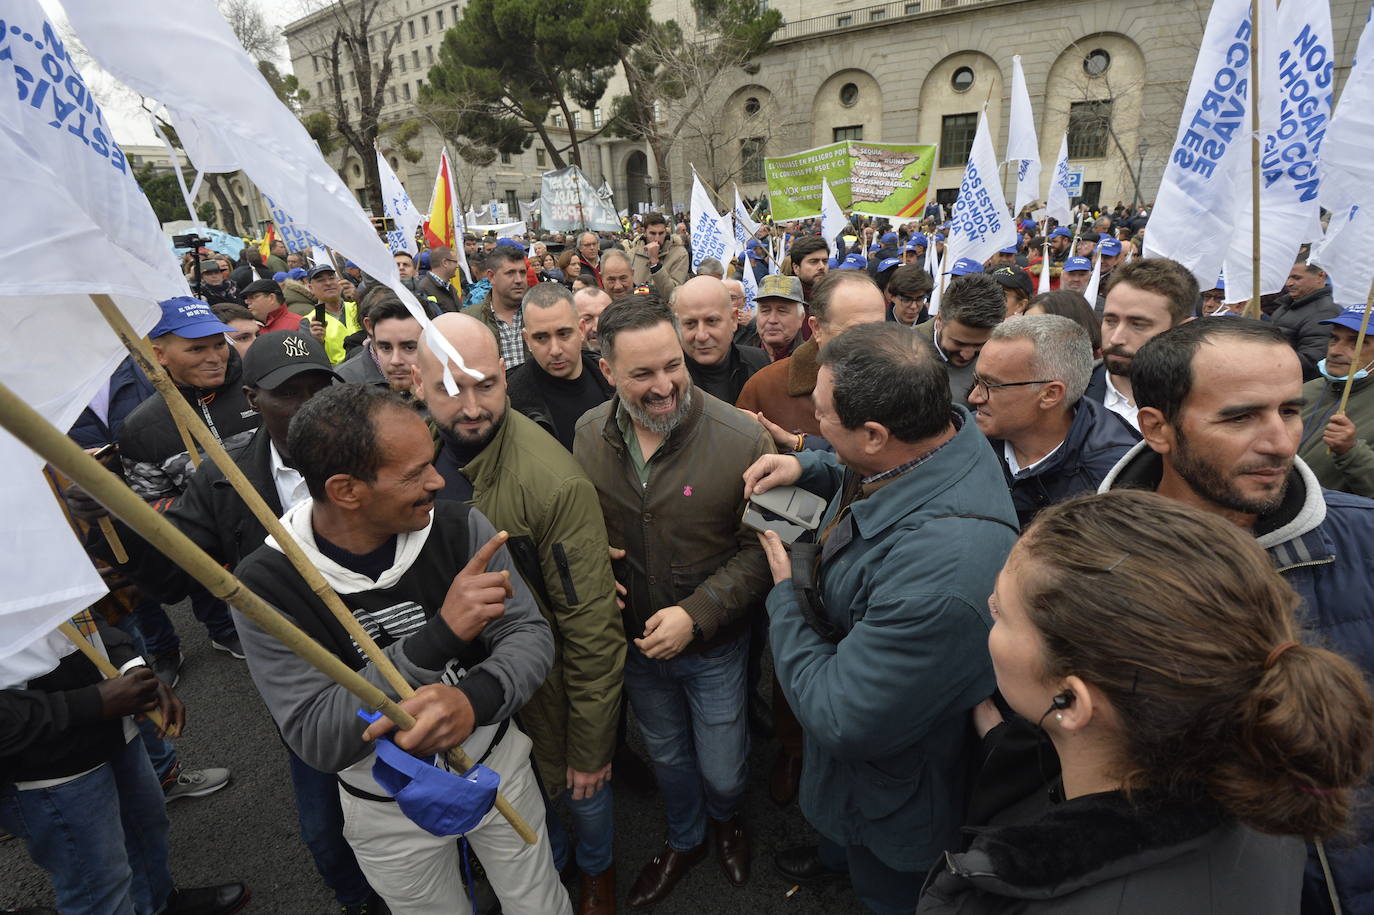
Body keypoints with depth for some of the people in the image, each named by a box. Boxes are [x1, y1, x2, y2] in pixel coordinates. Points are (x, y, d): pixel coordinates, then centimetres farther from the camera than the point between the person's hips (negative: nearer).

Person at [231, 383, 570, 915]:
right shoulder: (265, 586, -24)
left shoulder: (461, 528, -19)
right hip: (388, 811, -1)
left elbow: (529, 635, -17)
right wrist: (440, 635, -41)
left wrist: (474, 698, -40)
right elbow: (315, 740, -28)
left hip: (498, 765, 2)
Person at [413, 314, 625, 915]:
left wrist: (590, 749, -16)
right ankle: (545, 866, 60)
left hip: (547, 689, -4)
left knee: (582, 791, 22)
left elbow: (592, 628, -24)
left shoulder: (554, 482, -31)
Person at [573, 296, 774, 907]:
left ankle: (726, 819, 56)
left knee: (722, 772, 17)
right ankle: (685, 840, 59)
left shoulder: (742, 439, -24)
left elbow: (760, 549, -17)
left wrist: (696, 614, -24)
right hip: (634, 640, 4)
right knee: (666, 756, 27)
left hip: (713, 644, -3)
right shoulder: (589, 435, -10)